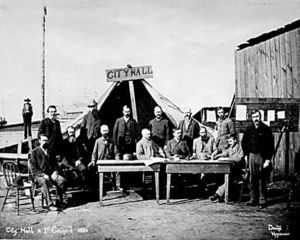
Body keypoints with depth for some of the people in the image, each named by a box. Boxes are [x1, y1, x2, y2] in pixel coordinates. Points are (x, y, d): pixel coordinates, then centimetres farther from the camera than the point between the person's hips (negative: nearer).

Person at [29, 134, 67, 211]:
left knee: (62, 180, -24)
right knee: (44, 182, -38)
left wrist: (55, 172, -1)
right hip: (39, 175, -4)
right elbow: (33, 168, -3)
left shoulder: (50, 151, 21)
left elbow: (55, 164, 21)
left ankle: (60, 200, -7)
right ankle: (50, 204, -39)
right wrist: (43, 174, -16)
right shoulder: (34, 152, 4)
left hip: (51, 174, 4)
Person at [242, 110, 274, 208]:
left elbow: (270, 145, -5)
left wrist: (268, 159, -10)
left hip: (262, 157, -3)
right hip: (251, 156, 4)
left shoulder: (266, 129, -4)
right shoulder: (249, 129, 6)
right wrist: (246, 154, 10)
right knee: (252, 180, 6)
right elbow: (244, 142, 18)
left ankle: (262, 201, 6)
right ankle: (253, 199, 13)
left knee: (262, 180, -1)